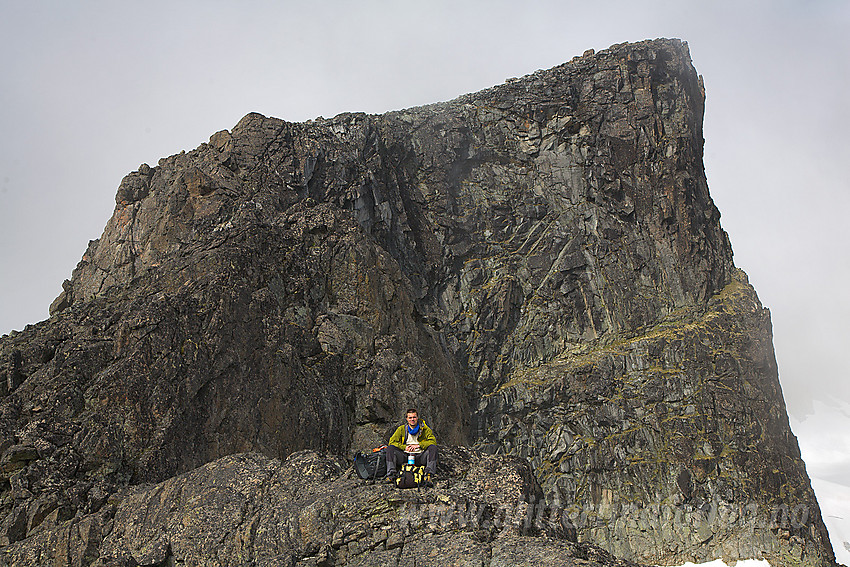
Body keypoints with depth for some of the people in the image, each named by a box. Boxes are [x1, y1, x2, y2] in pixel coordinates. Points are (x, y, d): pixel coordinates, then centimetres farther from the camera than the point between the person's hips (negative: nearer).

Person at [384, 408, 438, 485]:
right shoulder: (402, 429, 8)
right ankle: (391, 474, -23)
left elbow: (433, 441, -7)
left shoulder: (424, 429, 5)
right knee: (390, 448, -22)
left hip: (420, 458, -1)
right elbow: (392, 441, 1)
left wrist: (418, 445, -18)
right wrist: (405, 447, -15)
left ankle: (429, 475, -33)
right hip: (405, 457, 1)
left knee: (433, 447, -28)